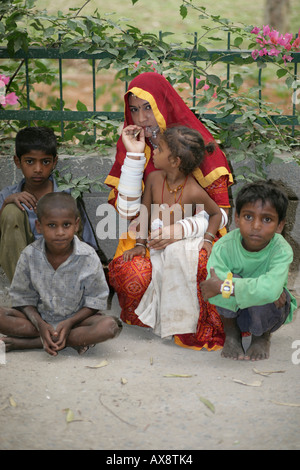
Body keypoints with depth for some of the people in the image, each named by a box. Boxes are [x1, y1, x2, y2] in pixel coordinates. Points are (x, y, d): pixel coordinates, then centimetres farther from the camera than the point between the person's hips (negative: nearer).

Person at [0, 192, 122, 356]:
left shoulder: (88, 257, -13)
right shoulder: (30, 255, -10)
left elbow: (94, 301, -7)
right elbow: (23, 299, -4)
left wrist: (69, 323, -22)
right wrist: (41, 325, -21)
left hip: (75, 318, -1)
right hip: (40, 318, 1)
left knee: (109, 326, -31)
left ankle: (29, 342, -26)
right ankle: (77, 339, -21)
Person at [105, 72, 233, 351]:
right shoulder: (133, 146, 4)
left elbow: (220, 211, -8)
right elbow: (127, 211, -7)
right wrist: (134, 156, -13)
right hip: (145, 241, 2)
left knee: (200, 264, -36)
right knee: (129, 274, -32)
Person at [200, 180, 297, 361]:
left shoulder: (282, 251, -29)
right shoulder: (224, 246, -25)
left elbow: (270, 289, -47)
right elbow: (215, 297, -35)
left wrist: (224, 287, -43)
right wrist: (258, 290, -40)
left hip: (266, 312, 0)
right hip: (233, 312, 0)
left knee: (265, 300, -34)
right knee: (232, 278, -29)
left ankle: (262, 337, 5)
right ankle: (231, 334, -1)